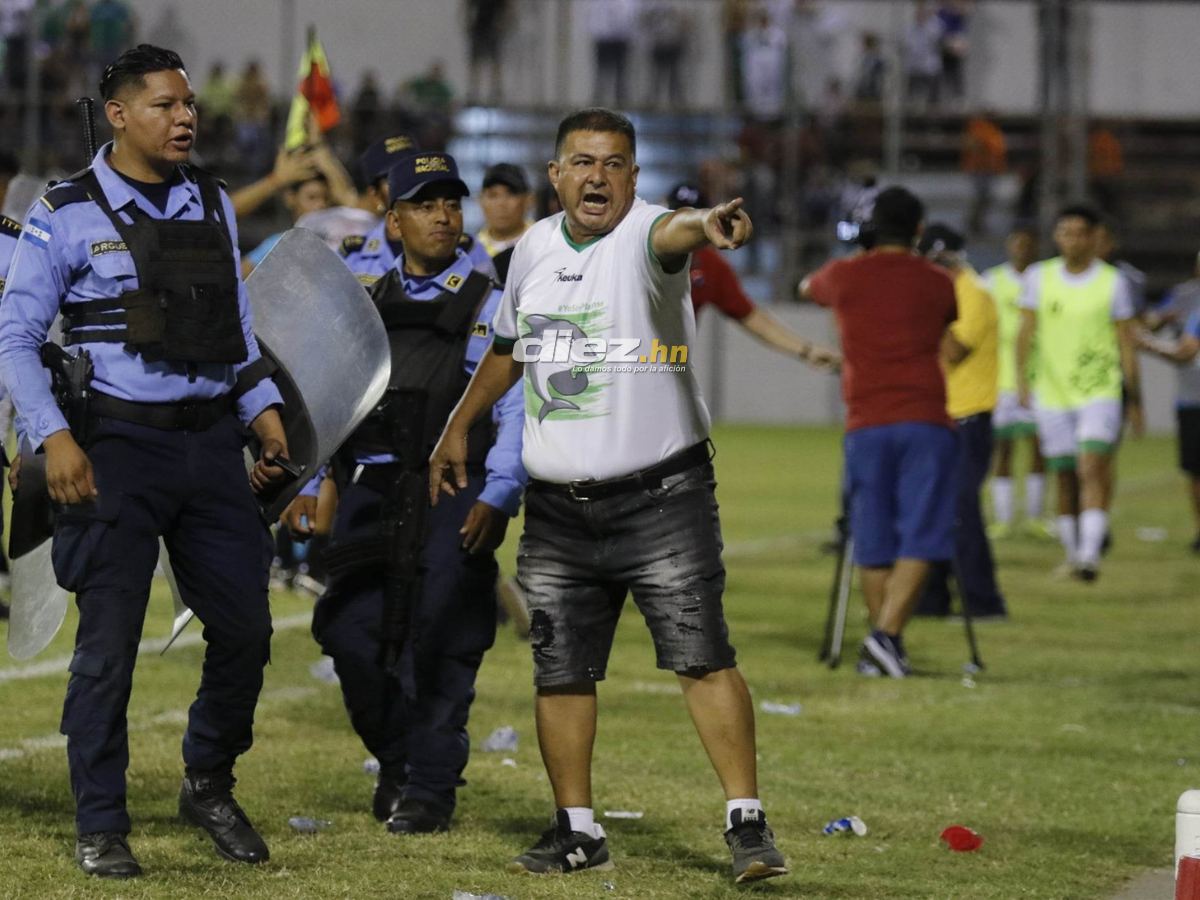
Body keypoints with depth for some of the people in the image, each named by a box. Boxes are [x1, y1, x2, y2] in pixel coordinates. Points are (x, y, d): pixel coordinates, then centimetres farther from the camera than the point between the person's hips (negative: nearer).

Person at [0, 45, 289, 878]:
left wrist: (264, 408, 5)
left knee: (245, 627, 6)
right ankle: (101, 829, 7)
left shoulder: (212, 204, 10)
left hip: (211, 441, 5)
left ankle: (210, 786, 28)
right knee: (109, 643, -3)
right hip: (120, 446, -5)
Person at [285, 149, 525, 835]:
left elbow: (517, 410, -5)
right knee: (350, 631, -2)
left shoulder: (490, 307, 3)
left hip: (453, 496, -4)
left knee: (439, 642, -6)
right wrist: (308, 485, 6)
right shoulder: (365, 307, 16)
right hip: (370, 492, 4)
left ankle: (431, 789, 5)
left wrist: (497, 498, -17)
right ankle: (395, 759, 20)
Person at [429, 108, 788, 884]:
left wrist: (705, 228, -61)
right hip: (557, 507, 6)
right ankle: (577, 831, 20)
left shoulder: (645, 234, -11)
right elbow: (509, 347, 26)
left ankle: (747, 821, -7)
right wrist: (459, 428, 33)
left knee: (702, 658, -11)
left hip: (662, 495, -5)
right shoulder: (535, 247, 8)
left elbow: (672, 234, -38)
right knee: (560, 673, 8)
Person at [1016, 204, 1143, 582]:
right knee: (1066, 479, 9)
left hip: (1100, 392, -3)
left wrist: (1135, 399, 4)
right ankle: (1071, 553, 24)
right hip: (1052, 394, 3)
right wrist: (1021, 377, -11)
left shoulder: (1113, 282, 0)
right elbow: (1027, 330, 4)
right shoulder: (1038, 277, 5)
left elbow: (1126, 342, 4)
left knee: (1092, 468, -18)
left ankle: (1091, 554, -26)